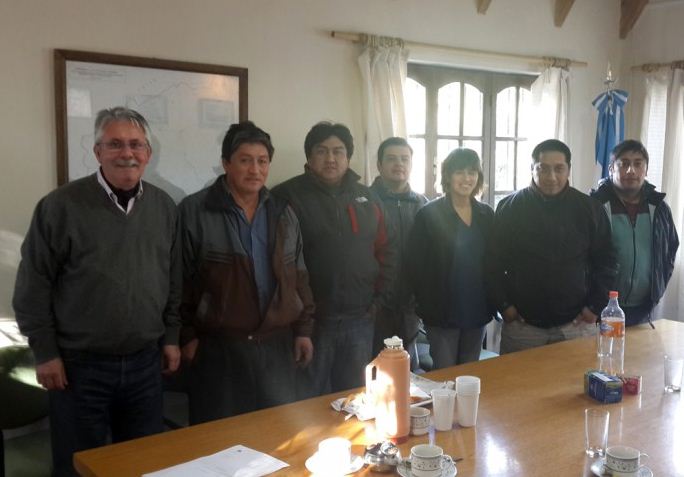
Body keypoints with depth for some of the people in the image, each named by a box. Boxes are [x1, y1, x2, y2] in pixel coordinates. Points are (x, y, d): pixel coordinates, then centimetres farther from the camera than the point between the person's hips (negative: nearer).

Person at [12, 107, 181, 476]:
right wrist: (45, 352, -7)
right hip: (79, 364, -4)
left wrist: (171, 336, 10)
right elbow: (33, 286, -7)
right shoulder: (61, 205, -10)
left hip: (145, 361, 4)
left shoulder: (164, 207, 4)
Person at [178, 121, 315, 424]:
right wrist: (187, 335, -7)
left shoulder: (282, 213, 9)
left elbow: (299, 277, 13)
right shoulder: (194, 211, -6)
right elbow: (182, 280, -6)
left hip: (277, 344, 4)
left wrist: (303, 329, 9)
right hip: (217, 346, -4)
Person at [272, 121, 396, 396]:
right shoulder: (287, 197, -6)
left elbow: (385, 252, 13)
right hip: (310, 321, -4)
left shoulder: (368, 198, 11)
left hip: (359, 321, 4)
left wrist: (380, 299, 5)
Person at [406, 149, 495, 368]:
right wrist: (428, 307, -10)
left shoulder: (486, 214, 7)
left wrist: (495, 302, 3)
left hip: (478, 311, 5)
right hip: (442, 313, -4)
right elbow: (417, 265, -8)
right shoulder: (430, 214, -7)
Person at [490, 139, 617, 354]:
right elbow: (494, 262, 2)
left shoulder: (590, 209, 1)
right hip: (521, 324, 0)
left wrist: (595, 306, 1)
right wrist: (504, 305, -3)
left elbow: (605, 261, 7)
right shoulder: (509, 208, -1)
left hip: (576, 324, 1)